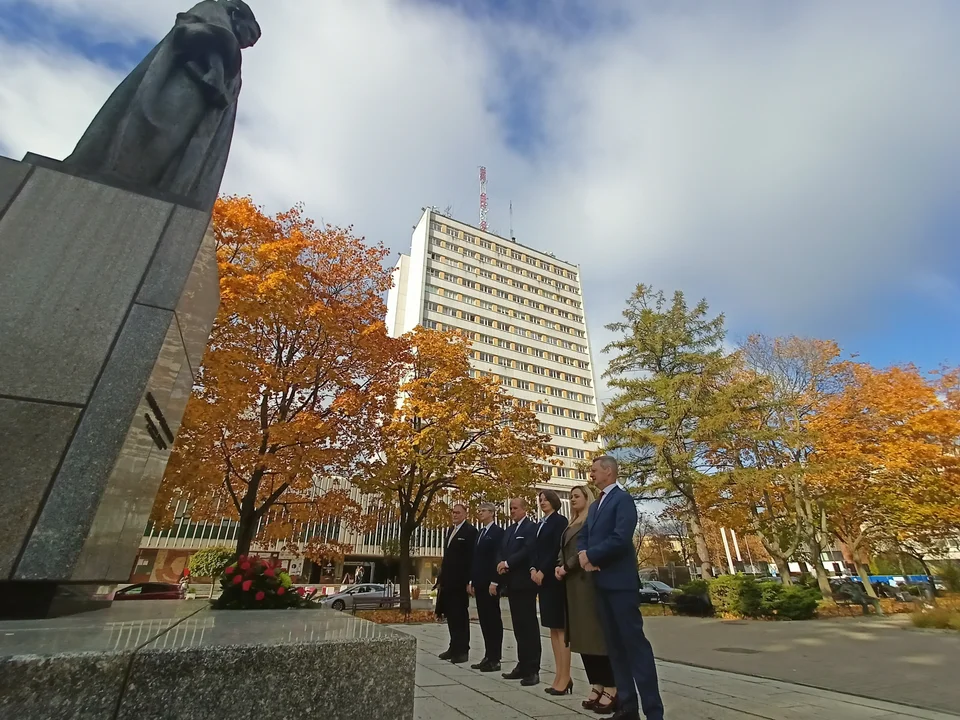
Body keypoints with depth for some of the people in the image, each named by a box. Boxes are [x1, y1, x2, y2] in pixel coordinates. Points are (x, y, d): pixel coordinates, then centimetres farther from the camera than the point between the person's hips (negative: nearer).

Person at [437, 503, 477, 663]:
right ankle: (454, 647, 26)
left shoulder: (470, 531, -11)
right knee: (451, 615, 15)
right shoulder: (450, 531, 15)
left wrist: (469, 580, -20)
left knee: (460, 615, 1)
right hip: (448, 580, 8)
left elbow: (471, 557, -16)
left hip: (460, 580, -8)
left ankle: (462, 650, 12)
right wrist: (441, 577, 14)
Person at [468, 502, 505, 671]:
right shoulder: (480, 533, 16)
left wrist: (494, 582, -21)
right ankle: (488, 656, 20)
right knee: (484, 620, 12)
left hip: (490, 583, -8)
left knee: (493, 619, 1)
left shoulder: (498, 532, -10)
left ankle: (495, 659, 9)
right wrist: (472, 581, 13)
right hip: (479, 583, 8)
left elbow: (498, 558, -17)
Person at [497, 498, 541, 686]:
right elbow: (502, 553, 14)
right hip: (512, 583, 8)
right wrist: (501, 565, -7)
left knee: (528, 625, -3)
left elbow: (528, 551, -20)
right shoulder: (508, 531, 17)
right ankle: (522, 665, 22)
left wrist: (508, 563, -18)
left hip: (525, 583, -8)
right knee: (518, 626, 13)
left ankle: (533, 670, 4)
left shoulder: (532, 527, -8)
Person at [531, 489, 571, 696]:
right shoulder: (540, 524, 15)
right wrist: (533, 569, -3)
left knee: (560, 627, -4)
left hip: (554, 578, -8)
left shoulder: (560, 521, -8)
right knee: (552, 629, 12)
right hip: (542, 579, 8)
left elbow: (558, 549, -16)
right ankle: (559, 675, 19)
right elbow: (535, 550, 13)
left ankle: (565, 678, 2)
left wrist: (543, 571, -16)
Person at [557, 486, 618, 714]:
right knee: (582, 633, 9)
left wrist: (567, 568, -12)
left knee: (597, 632, -5)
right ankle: (597, 686, 17)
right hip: (573, 583, 8)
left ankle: (611, 689, 3)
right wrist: (560, 566, -2)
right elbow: (564, 549, 16)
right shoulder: (571, 524, 19)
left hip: (587, 581, -8)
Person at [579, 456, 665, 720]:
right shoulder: (594, 506, 17)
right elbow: (582, 536, 13)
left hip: (620, 581, -8)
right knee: (614, 645, 13)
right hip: (601, 582, 8)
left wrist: (590, 555, -14)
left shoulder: (623, 499, -11)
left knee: (634, 642, -4)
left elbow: (621, 538, -22)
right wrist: (583, 555, -8)